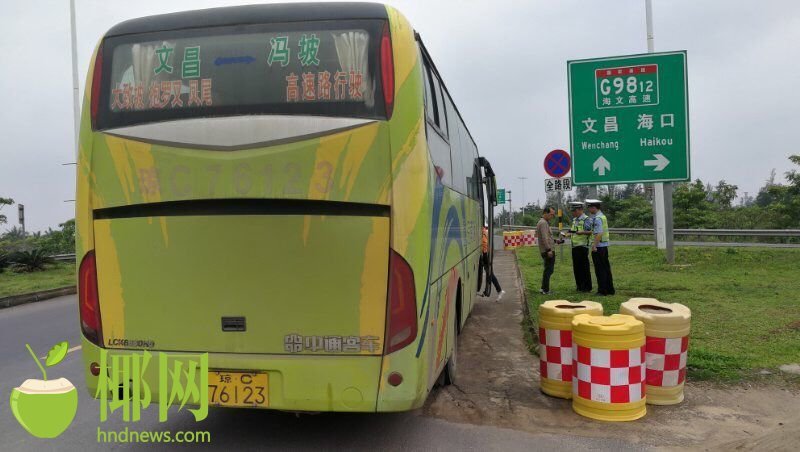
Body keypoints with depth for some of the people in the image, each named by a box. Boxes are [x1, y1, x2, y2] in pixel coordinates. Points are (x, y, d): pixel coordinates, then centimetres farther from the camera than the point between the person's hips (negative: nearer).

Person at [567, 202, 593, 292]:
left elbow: (592, 231, -17)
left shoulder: (586, 220, -10)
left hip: (583, 247, -8)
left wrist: (582, 232, -27)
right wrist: (569, 234, 7)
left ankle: (587, 287, 6)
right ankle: (579, 285, 21)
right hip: (575, 247, 8)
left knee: (584, 267, -2)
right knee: (576, 267, 11)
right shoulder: (574, 220, 15)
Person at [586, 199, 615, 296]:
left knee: (600, 269, -2)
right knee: (606, 268, 13)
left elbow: (599, 234, -23)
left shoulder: (597, 218, -16)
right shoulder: (603, 216, 14)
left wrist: (594, 245, -24)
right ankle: (610, 289, 19)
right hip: (605, 245, 9)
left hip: (598, 247, -9)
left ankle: (602, 290, 3)